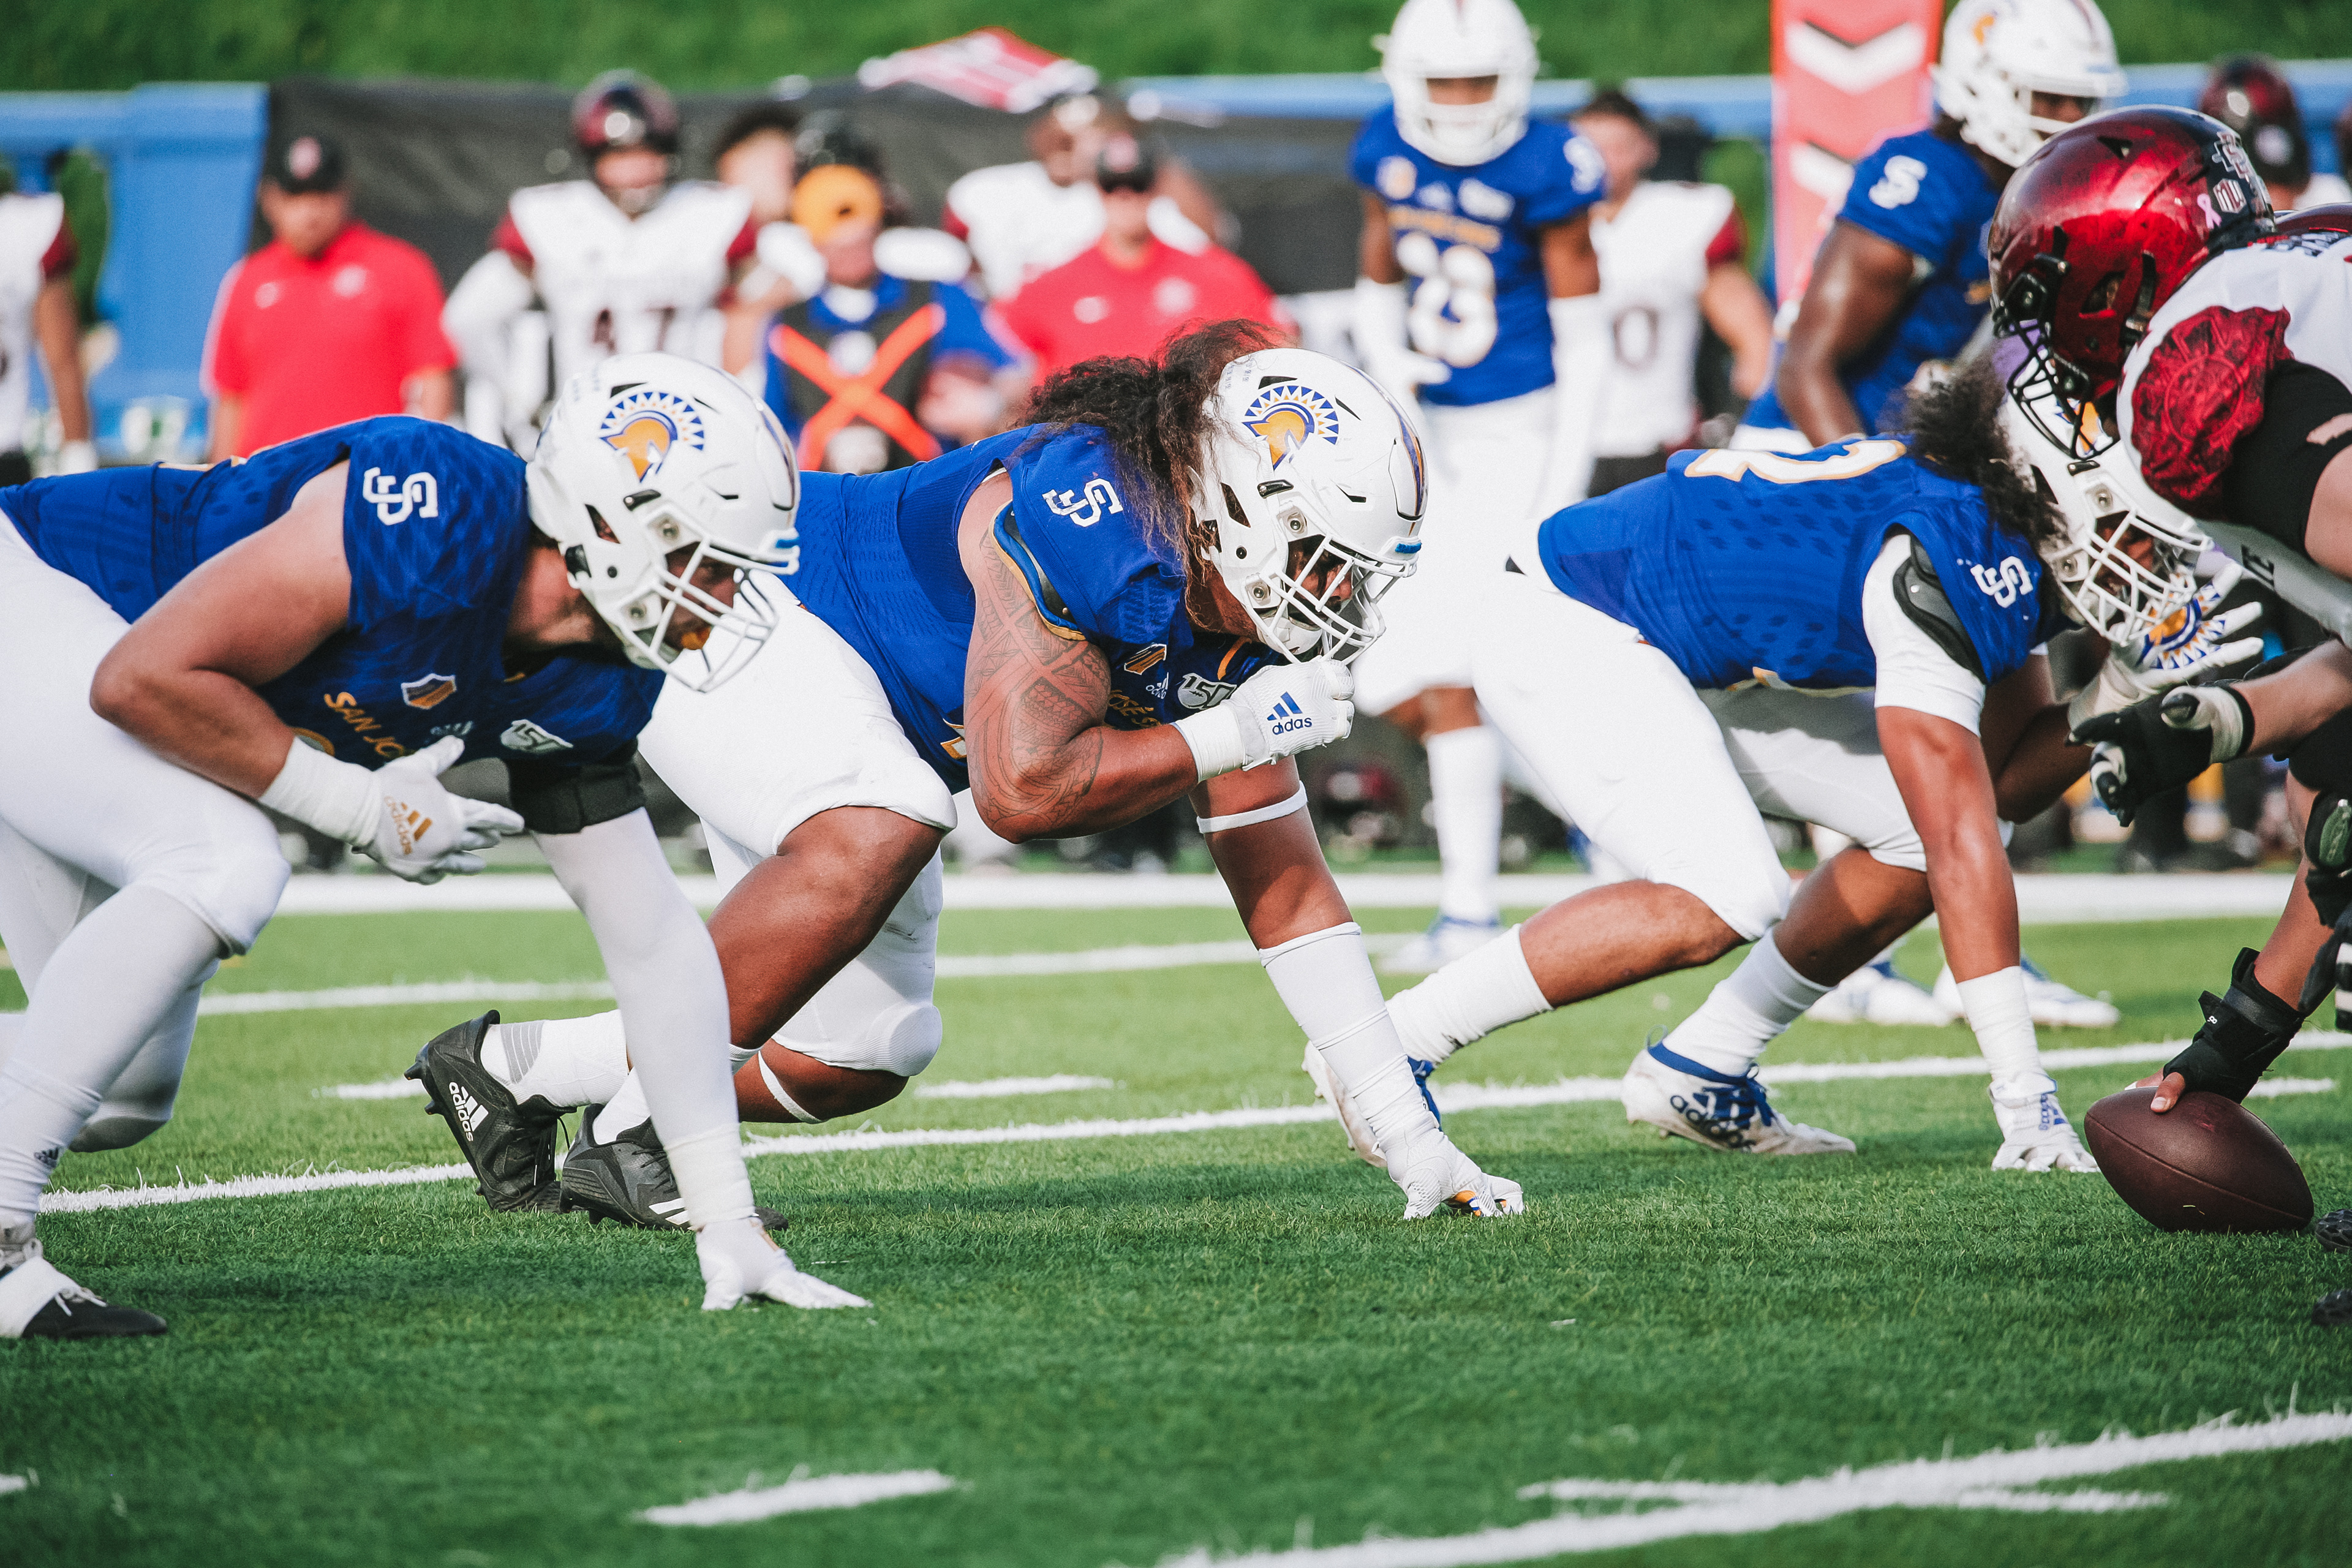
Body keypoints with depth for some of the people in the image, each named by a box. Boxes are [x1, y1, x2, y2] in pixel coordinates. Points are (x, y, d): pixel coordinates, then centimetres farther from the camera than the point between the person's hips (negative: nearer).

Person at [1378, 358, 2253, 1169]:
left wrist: (2128, 686, -12)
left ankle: (1696, 1073, 12)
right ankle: (1393, 1045, -18)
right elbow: (1964, 845, -31)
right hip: (1565, 635, -10)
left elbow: (2008, 777, 7)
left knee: (1919, 836, 3)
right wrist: (2025, 1099, -30)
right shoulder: (1943, 569, -31)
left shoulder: (2011, 551, -2)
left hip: (1704, 655, 10)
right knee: (1724, 900, -27)